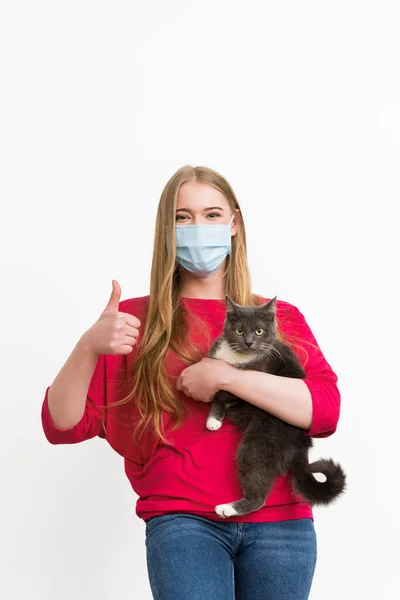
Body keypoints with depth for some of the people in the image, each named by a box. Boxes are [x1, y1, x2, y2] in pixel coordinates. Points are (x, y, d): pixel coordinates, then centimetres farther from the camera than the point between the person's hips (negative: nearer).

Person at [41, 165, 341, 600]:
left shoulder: (280, 318, 11)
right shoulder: (135, 322, 8)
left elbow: (326, 412, -4)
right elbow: (62, 426, 2)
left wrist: (226, 376, -13)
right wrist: (88, 347, -16)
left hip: (280, 521, 2)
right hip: (183, 522, -1)